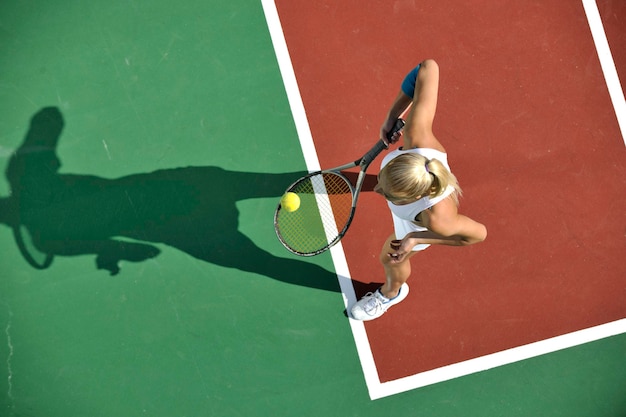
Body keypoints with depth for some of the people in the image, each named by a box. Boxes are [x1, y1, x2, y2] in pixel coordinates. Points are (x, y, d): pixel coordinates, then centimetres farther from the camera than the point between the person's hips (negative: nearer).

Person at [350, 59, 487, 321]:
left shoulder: (438, 219, -52)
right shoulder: (417, 137, -48)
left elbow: (478, 233, -31)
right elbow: (428, 67, -41)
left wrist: (415, 240, -33)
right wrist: (392, 117, -33)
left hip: (415, 227, -3)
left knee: (390, 258, 26)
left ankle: (392, 292, 65)